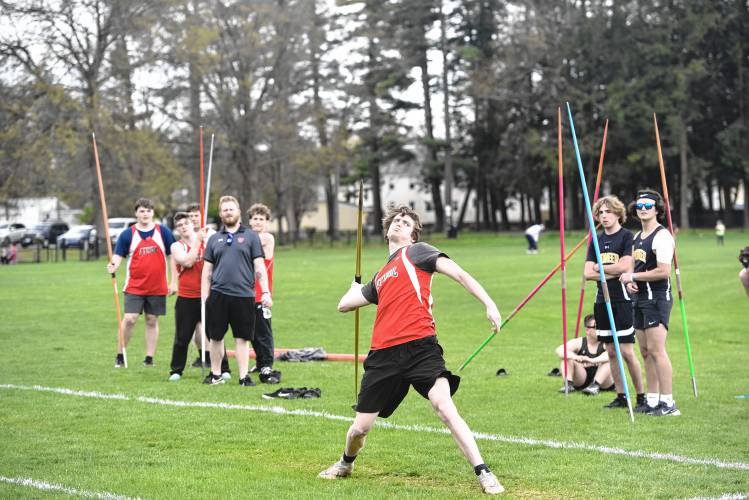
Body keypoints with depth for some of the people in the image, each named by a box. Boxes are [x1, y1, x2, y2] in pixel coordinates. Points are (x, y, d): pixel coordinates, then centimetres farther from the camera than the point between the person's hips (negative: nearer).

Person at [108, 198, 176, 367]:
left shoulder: (163, 231, 3)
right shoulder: (127, 234, 0)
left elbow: (172, 256, 6)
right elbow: (118, 256, -3)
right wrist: (113, 266, -26)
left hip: (157, 287, 1)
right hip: (134, 287, -1)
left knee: (152, 321, 7)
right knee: (129, 319, -10)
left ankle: (149, 358, 15)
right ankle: (120, 355, 5)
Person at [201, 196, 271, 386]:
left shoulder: (251, 236, 6)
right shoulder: (214, 239, 12)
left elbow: (259, 267, 3)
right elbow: (207, 270, 13)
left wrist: (266, 292, -6)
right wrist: (205, 297, 6)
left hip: (244, 295, -2)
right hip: (218, 294, 2)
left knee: (242, 338, 1)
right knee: (215, 337, 7)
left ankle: (244, 376, 7)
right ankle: (216, 374, 21)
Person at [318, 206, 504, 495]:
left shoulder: (416, 252, 10)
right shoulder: (380, 278, 27)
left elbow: (459, 274, -1)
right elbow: (344, 304, 37)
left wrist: (488, 303, -13)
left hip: (419, 347, -5)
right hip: (384, 354, 5)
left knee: (444, 407, -25)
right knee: (360, 428, 6)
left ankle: (483, 474, -20)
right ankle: (346, 464, 38)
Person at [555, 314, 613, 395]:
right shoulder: (579, 342, -2)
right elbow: (559, 350, -15)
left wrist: (593, 361, -45)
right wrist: (575, 356, -35)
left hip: (604, 383, -2)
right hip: (581, 381, 2)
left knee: (608, 361, -28)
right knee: (568, 358, -15)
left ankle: (595, 386, -36)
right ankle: (568, 384, -24)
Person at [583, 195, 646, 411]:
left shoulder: (627, 236, -6)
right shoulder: (597, 240, 12)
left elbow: (625, 266, -17)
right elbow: (588, 273, 5)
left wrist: (600, 268, -4)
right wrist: (612, 272, -8)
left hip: (622, 299, -6)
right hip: (602, 300, 6)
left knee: (626, 351, -8)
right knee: (611, 352, 8)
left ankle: (642, 396, 0)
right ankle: (621, 396, 16)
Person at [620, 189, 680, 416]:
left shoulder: (661, 236, -13)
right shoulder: (637, 237, 17)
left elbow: (663, 271, -21)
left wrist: (633, 276, -13)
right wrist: (630, 282, 5)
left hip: (657, 298, -10)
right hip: (640, 298, 10)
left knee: (656, 350, -13)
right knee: (645, 351, 10)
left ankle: (668, 403, -12)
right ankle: (652, 401, 15)